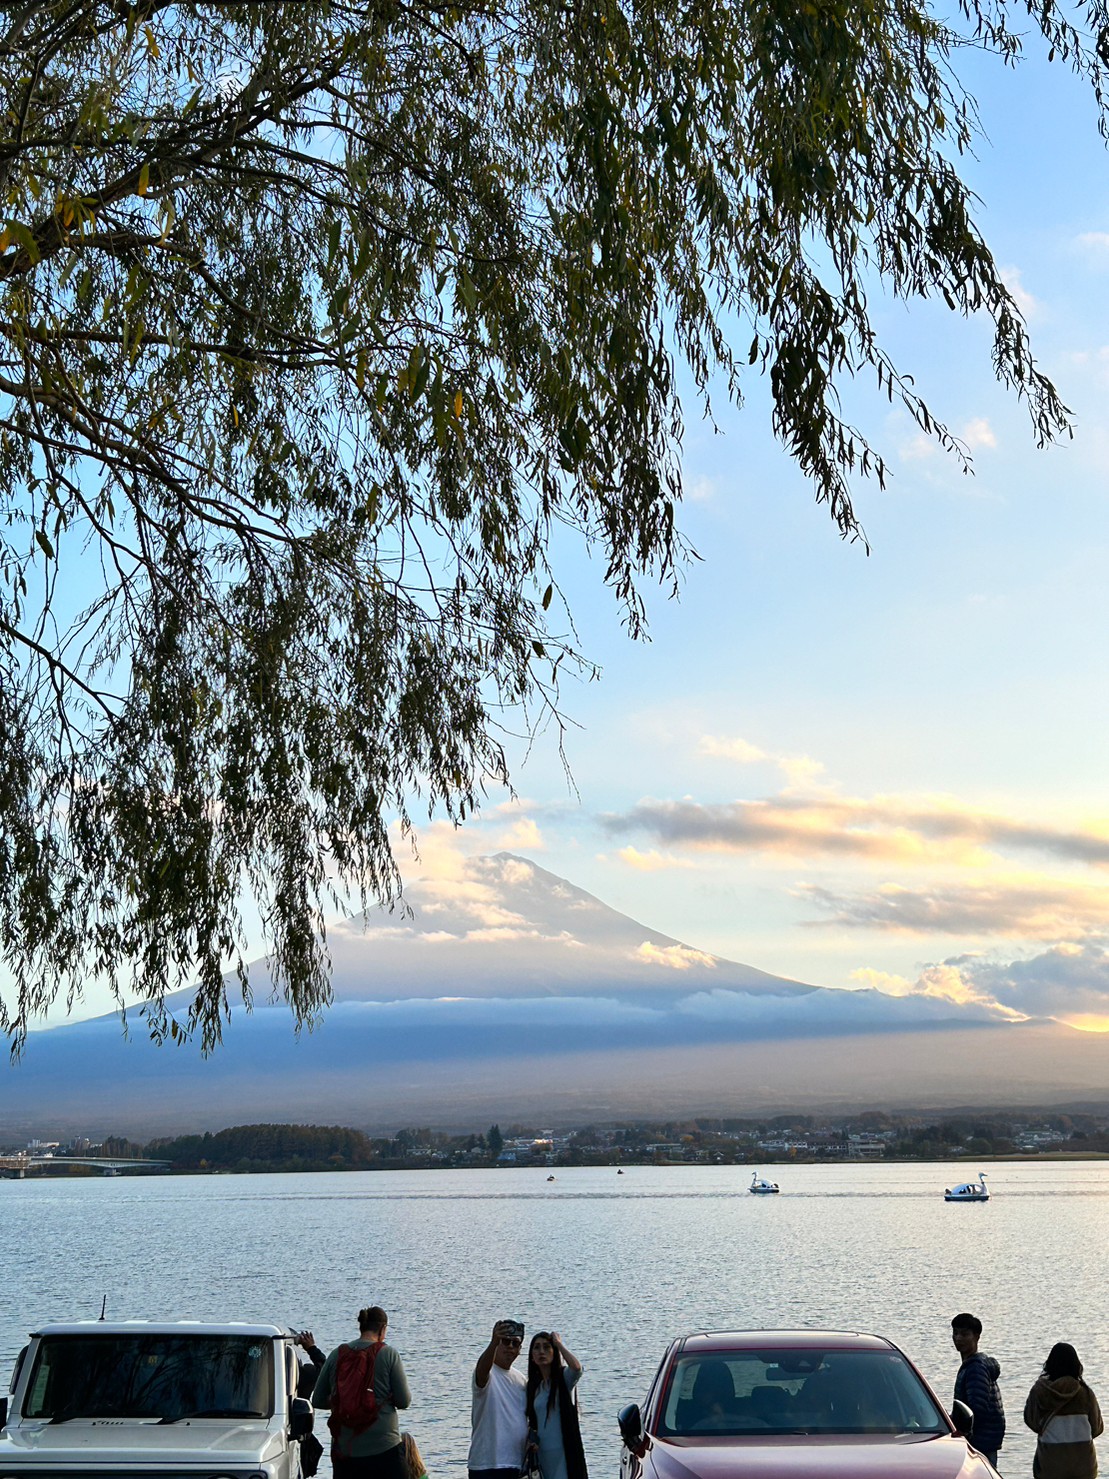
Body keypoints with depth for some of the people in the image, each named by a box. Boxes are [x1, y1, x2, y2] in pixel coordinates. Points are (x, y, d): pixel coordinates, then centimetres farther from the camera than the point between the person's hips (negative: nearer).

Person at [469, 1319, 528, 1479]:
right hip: (487, 1465, -7)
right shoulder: (487, 1373, -10)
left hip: (517, 1465, 7)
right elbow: (482, 1369, -35)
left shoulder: (519, 1379, 13)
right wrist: (494, 1342, -53)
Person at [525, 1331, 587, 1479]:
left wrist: (559, 1344, -12)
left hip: (564, 1452, -5)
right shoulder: (532, 1386, 13)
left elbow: (576, 1367, -26)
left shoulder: (564, 1377, -2)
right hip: (541, 1454, 5)